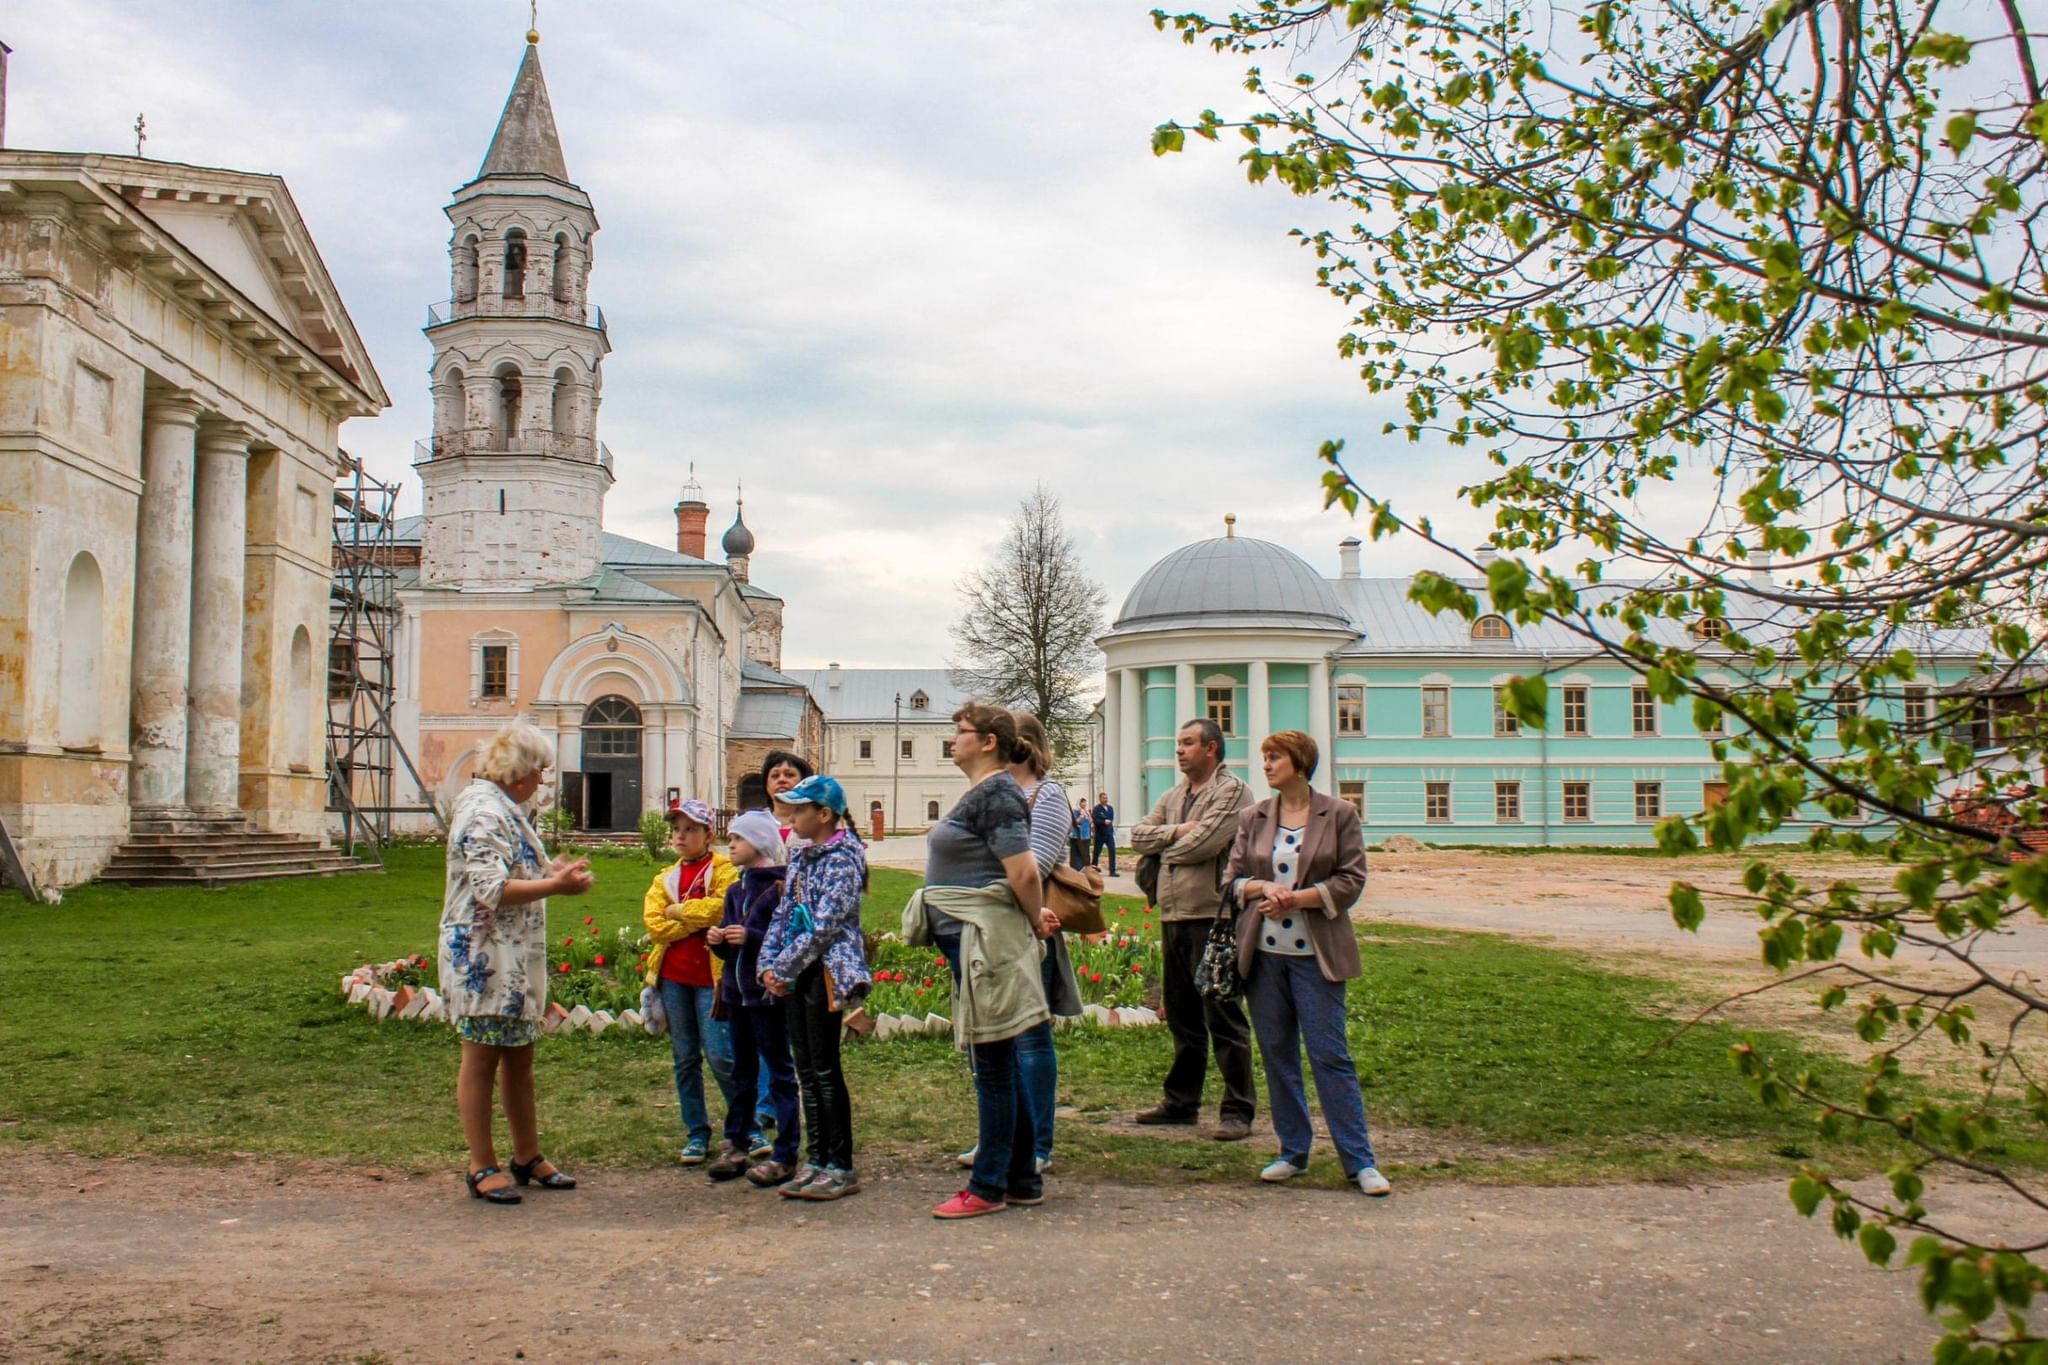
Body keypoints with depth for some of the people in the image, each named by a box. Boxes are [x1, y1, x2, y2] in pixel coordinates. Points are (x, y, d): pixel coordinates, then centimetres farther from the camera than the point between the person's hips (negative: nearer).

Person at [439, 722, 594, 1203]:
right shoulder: (483, 813, -18)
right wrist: (555, 885, -21)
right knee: (481, 1059, 0)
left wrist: (552, 870, 10)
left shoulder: (505, 810, 16)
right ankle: (482, 1167, 9)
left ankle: (527, 1157, 24)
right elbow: (492, 891, -25)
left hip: (515, 959, 10)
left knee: (519, 1055, 15)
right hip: (483, 958, -10)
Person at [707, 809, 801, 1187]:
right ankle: (736, 1146, 20)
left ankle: (785, 1156, 2)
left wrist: (752, 937, -23)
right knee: (742, 1071, 14)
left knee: (778, 1071, -2)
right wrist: (718, 939, 2)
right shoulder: (736, 891, 16)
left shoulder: (781, 886, -9)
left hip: (769, 991, -8)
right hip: (737, 991, 8)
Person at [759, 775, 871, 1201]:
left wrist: (785, 967, -14)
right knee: (806, 1070, 10)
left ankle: (841, 1168, 3)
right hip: (796, 975, 8)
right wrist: (769, 964, 3)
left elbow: (824, 926, -18)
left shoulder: (843, 860, -11)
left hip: (826, 973, -8)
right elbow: (783, 914, 16)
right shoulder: (801, 858, 15)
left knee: (825, 1069, -5)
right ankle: (816, 1161, 18)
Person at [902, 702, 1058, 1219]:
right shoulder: (979, 793, 17)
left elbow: (1024, 872, -21)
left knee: (993, 1065, -2)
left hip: (984, 941, -10)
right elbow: (1017, 874, 24)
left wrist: (1037, 923, -7)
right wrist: (1036, 919, 16)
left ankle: (989, 1188, 6)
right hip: (968, 940, 10)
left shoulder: (996, 794, -15)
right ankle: (1022, 1179, 23)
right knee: (1001, 1065, 14)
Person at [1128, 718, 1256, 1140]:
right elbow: (1138, 834, 10)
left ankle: (1238, 1111, 2)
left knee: (1223, 1018, -4)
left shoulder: (1232, 791, -7)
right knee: (1182, 1016, 16)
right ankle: (1182, 1101, 26)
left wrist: (1167, 848, 0)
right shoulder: (1174, 796, 19)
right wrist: (1176, 831, -6)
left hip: (1211, 915, -8)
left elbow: (1203, 844, -18)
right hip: (1173, 915, 8)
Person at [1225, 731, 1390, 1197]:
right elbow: (1232, 877, 10)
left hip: (1315, 953, -4)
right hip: (1263, 952, 4)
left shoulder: (1339, 814, -1)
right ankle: (1293, 1152, 20)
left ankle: (1360, 1161, 3)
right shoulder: (1253, 818, 9)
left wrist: (1298, 897, -16)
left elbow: (1352, 880, -4)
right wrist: (1262, 887, -11)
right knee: (1276, 1053, 8)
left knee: (1330, 1054, -4)